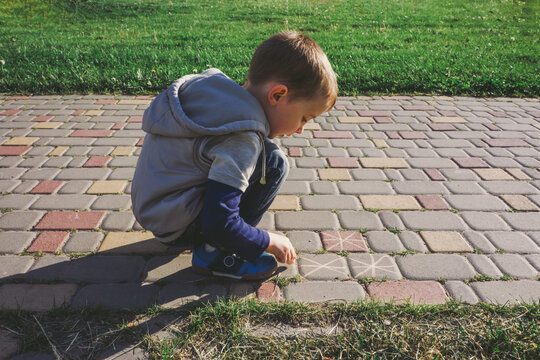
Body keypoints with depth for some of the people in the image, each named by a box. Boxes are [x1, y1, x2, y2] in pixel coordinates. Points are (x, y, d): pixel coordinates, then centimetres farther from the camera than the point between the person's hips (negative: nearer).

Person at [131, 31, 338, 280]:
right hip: (175, 227, -9)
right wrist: (267, 242, -10)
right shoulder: (242, 139, -26)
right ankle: (214, 252, -7)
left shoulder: (212, 85, -1)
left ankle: (210, 243, 14)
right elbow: (218, 225, -27)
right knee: (274, 162, -14)